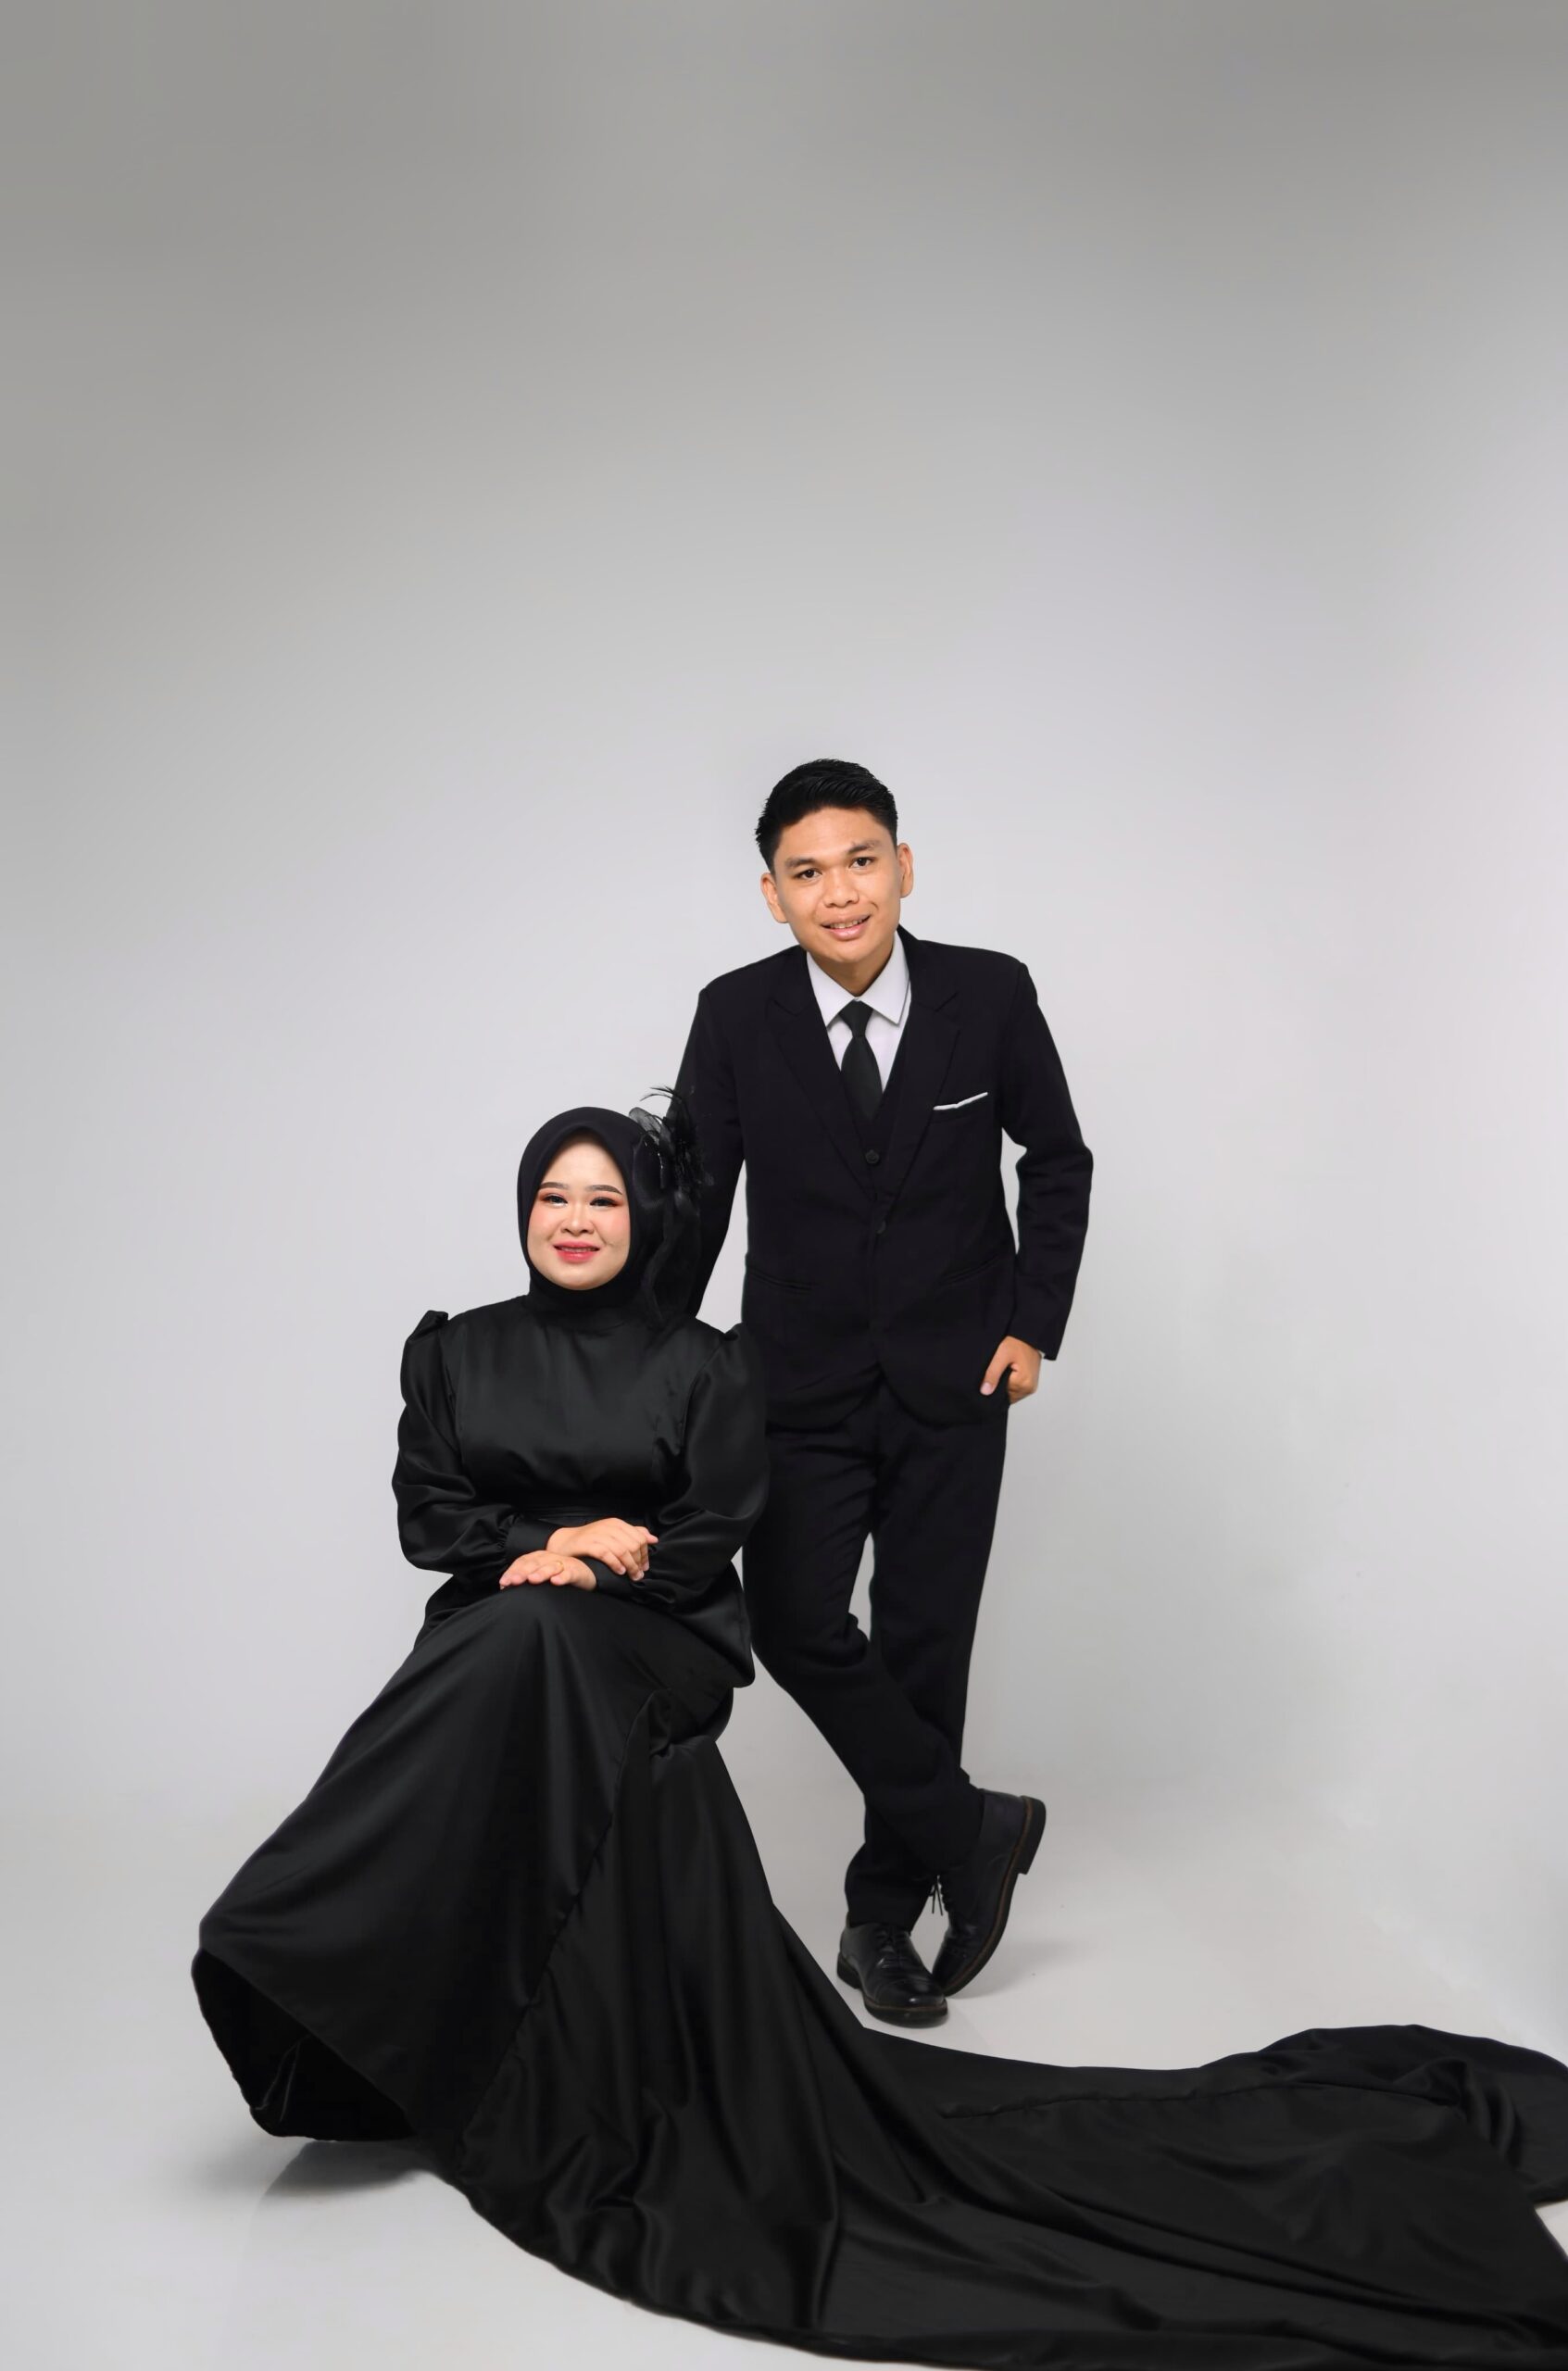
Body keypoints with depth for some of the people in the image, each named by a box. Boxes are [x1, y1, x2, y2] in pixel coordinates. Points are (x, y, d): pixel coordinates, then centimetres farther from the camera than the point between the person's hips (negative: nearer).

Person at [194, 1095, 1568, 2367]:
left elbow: (710, 1545, 1)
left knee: (537, 1648, -35)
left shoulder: (703, 1367, 9)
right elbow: (428, 1514, 6)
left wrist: (578, 1574, -15)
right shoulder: (455, 1352, 16)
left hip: (650, 1657, -2)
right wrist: (540, 1548, -12)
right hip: (503, 1655, 2)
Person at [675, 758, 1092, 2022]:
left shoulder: (991, 994, -9)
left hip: (952, 1381, 0)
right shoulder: (736, 1015, -8)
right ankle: (973, 1832, 10)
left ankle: (884, 1914, 23)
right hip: (802, 1382, 1)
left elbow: (1057, 1159, 5)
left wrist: (1034, 1320, -1)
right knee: (796, 1621, -11)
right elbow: (695, 1194, 1)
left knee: (925, 1645, 5)